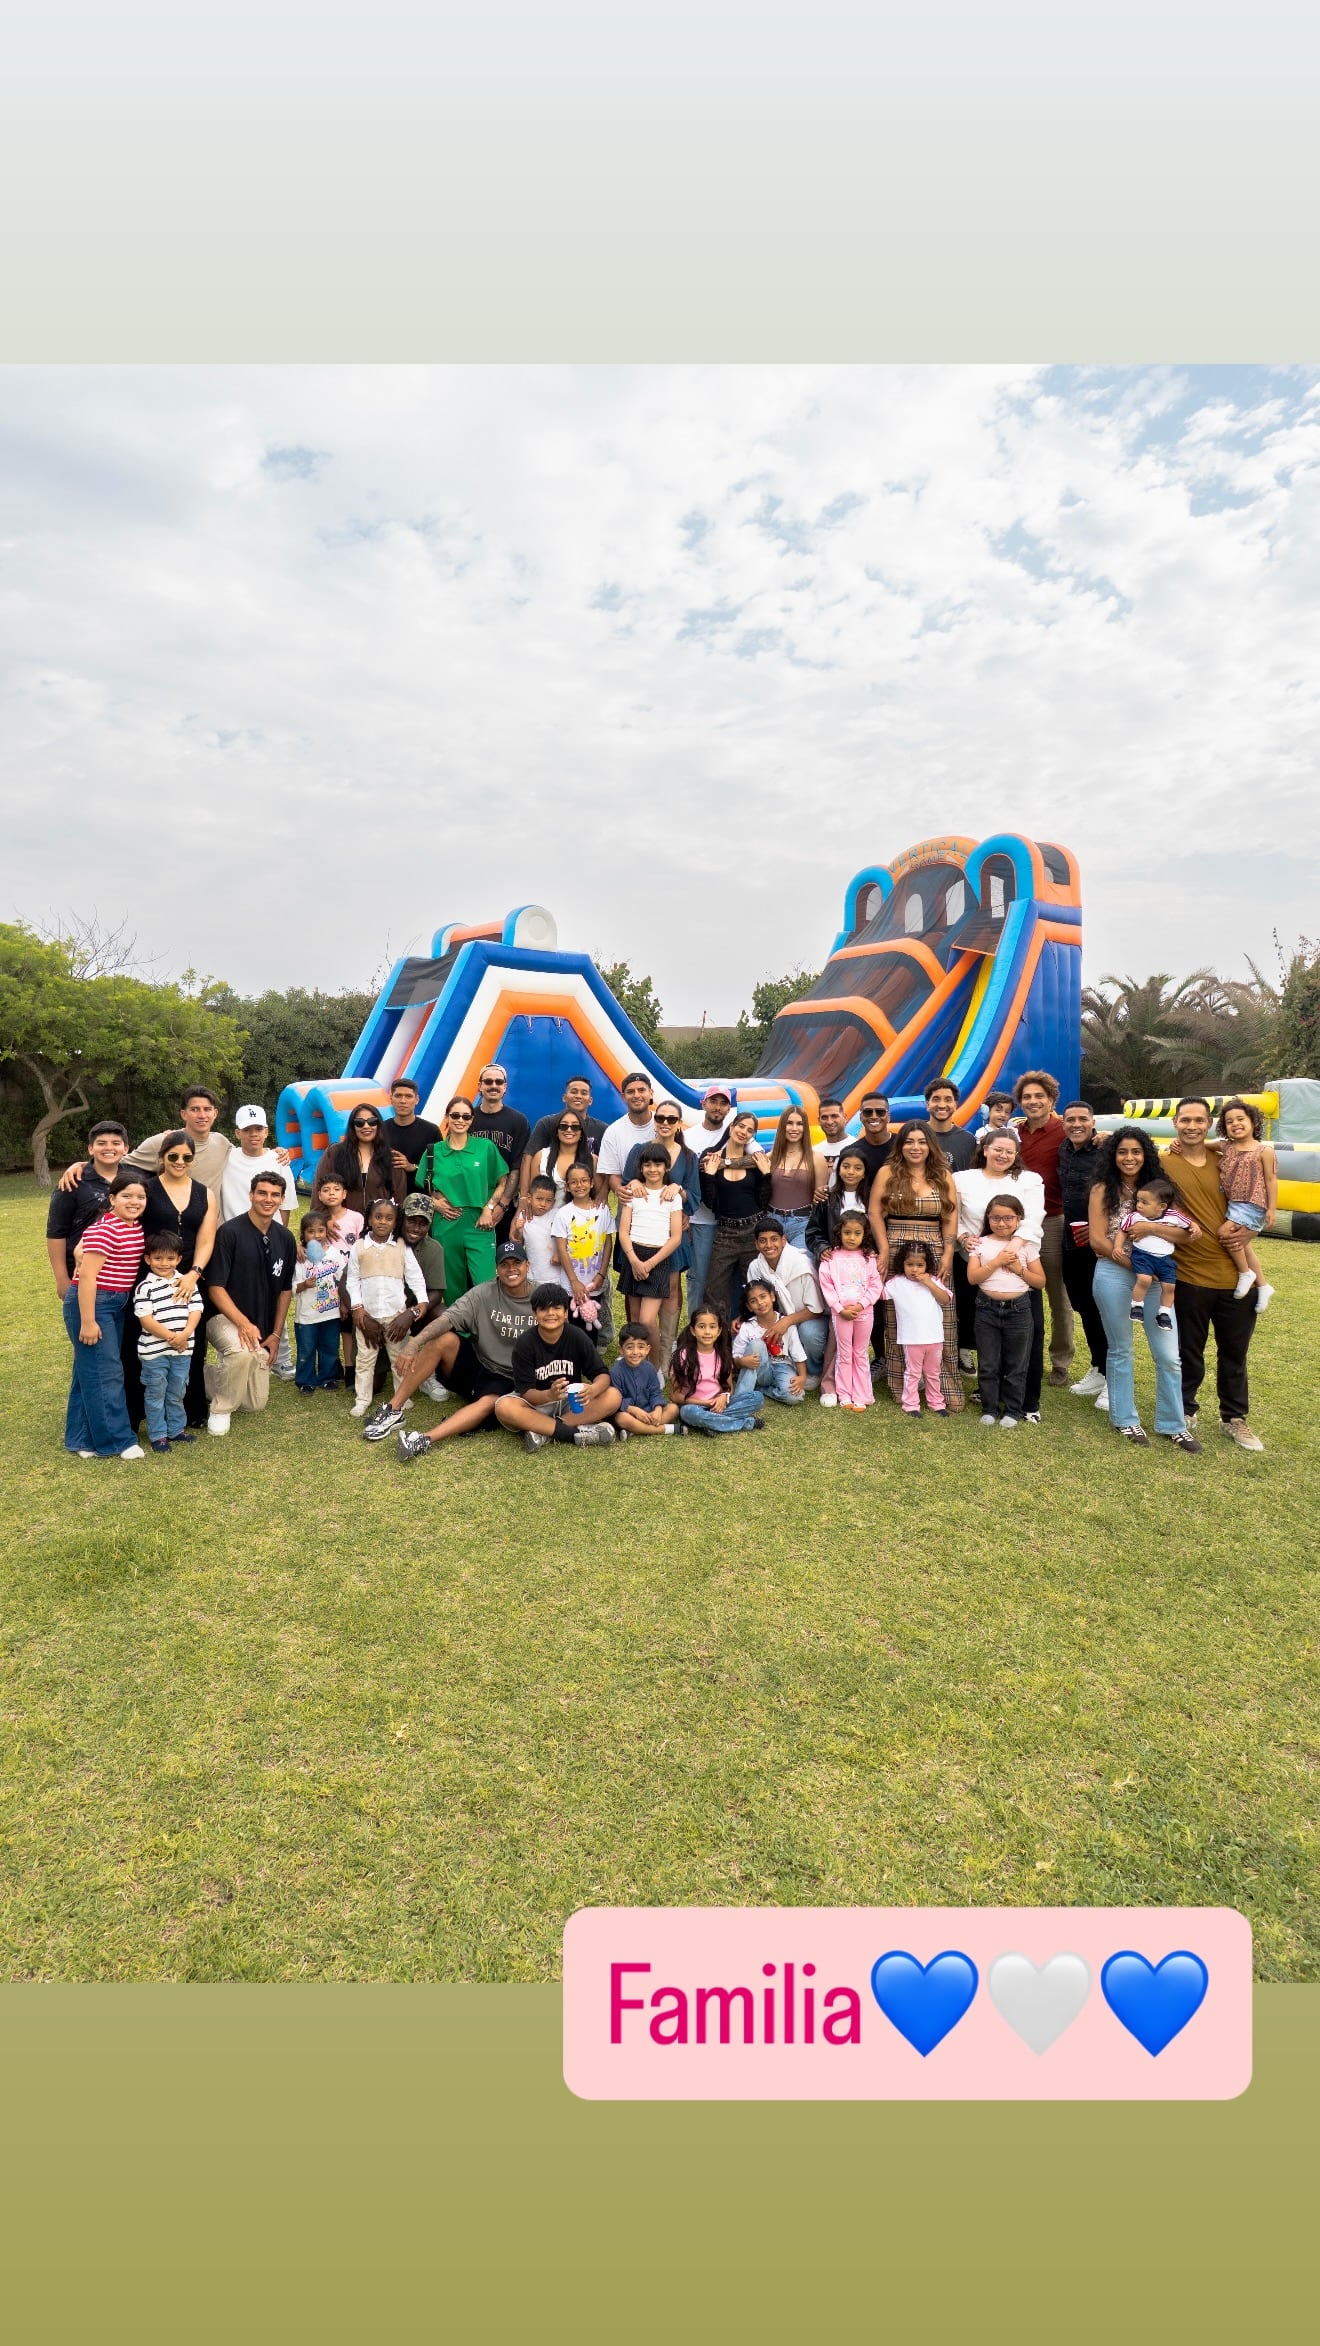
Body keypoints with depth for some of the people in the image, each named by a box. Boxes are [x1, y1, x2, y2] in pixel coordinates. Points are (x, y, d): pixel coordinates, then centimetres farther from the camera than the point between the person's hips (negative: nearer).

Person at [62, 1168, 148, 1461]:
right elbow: (87, 1276, -20)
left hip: (116, 1304, 9)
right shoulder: (105, 1230, -19)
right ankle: (117, 1440, 5)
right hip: (91, 1303, -9)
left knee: (89, 1371, 15)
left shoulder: (136, 1226, 6)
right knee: (105, 1373, -3)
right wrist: (87, 1322, -21)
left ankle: (82, 1438, 25)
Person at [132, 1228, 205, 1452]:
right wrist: (171, 1337, -18)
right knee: (156, 1394, 8)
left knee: (177, 1393, 17)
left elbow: (196, 1310, 0)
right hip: (154, 1352, -4)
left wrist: (185, 1334, -15)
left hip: (182, 1351, 4)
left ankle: (176, 1429, 31)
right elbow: (145, 1319, -15)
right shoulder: (145, 1288, -9)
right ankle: (157, 1435, 19)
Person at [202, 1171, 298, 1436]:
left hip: (262, 1329, 6)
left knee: (256, 1403, 8)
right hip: (225, 1317, -6)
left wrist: (275, 1335, 5)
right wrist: (243, 1323, -27)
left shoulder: (285, 1239, 2)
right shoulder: (230, 1232, -15)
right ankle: (221, 1409, -13)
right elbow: (215, 1288, -16)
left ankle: (212, 1373, 35)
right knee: (243, 1352, -39)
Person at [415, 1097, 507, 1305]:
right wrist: (435, 1203, -4)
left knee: (486, 1285, -11)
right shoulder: (434, 1151, 7)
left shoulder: (486, 1147, 3)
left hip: (478, 1225, -2)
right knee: (453, 1286, 10)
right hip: (446, 1227, 2)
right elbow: (423, 1188, 15)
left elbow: (503, 1182, 6)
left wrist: (489, 1208, -6)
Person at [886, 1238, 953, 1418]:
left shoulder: (933, 1281, 3)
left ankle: (936, 1403, 29)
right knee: (912, 1373, 7)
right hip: (911, 1339, -3)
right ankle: (911, 1405, 16)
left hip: (934, 1337, 3)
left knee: (934, 1373, 17)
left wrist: (929, 1283, -14)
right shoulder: (896, 1282, -4)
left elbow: (945, 1299, -6)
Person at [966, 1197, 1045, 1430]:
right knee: (988, 1365, 8)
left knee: (1016, 1366, 9)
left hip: (1018, 1309, 0)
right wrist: (996, 1262, -17)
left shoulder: (1026, 1245, 1)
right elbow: (972, 1277, -9)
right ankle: (989, 1409, 21)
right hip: (987, 1308, 0)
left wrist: (1019, 1269, -12)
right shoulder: (981, 1244, 0)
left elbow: (1041, 1281, 2)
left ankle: (1013, 1411, 22)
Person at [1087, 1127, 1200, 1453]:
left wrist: (1150, 1227, -19)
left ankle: (1172, 1424, 17)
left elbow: (1185, 1236, -3)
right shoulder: (1102, 1189, 0)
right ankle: (1125, 1419, 23)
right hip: (1114, 1276, -2)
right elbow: (1098, 1241, -7)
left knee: (1169, 1355, 2)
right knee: (1120, 1350, 10)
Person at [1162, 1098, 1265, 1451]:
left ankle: (1235, 1418, 32)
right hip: (1190, 1277, -4)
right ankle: (1185, 1413, 30)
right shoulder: (1164, 1163, -8)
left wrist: (1236, 1225, -6)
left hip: (1236, 1275, 4)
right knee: (1189, 1353, 10)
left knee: (1234, 1353, 15)